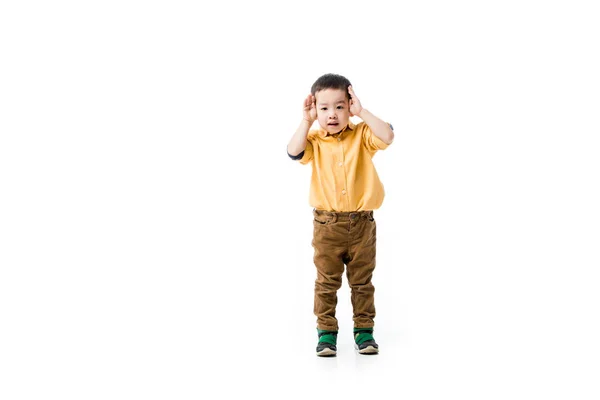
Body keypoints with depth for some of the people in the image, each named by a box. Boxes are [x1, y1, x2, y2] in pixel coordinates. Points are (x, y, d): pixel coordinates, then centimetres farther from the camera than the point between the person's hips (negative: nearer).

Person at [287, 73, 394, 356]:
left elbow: (387, 136, -20)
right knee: (327, 281, 5)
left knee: (362, 281, 11)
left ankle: (364, 330, 21)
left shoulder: (362, 135, -1)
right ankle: (326, 332, 14)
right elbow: (294, 152, -21)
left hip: (362, 222, 0)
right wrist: (307, 120, -17)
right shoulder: (314, 140, -1)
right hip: (327, 223, 0)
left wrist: (361, 112, -18)